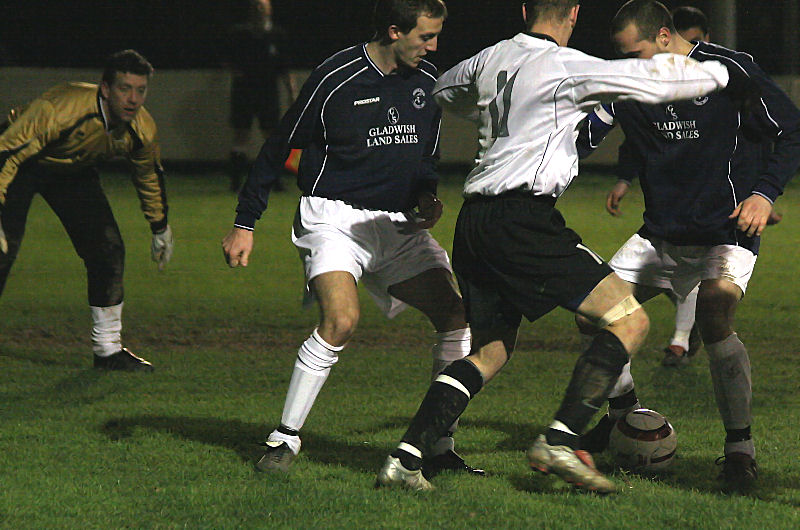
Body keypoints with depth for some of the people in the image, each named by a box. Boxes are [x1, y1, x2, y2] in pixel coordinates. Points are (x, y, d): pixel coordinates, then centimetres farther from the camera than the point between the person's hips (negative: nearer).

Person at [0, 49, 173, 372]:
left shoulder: (142, 130, -18)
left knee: (108, 249, -2)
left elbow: (149, 175, 4)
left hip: (74, 173, 6)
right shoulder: (58, 111, -39)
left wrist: (160, 228, 15)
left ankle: (108, 349, 10)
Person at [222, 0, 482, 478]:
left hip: (399, 224, 6)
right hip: (335, 218, -6)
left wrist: (427, 197, 0)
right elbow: (278, 150, -1)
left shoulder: (428, 81, 6)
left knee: (457, 315, -6)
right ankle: (285, 439, -12)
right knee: (341, 320, -27)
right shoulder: (335, 81, -12)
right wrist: (245, 225, 0)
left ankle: (442, 448, 2)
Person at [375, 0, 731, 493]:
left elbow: (445, 91, 36)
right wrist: (716, 72, 16)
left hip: (473, 224, 8)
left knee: (492, 349, 19)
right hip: (523, 218, -8)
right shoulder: (567, 68, -6)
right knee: (629, 320, -7)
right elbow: (660, 80, -3)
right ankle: (562, 439, -18)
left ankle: (406, 458, 6)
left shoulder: (491, 59, 15)